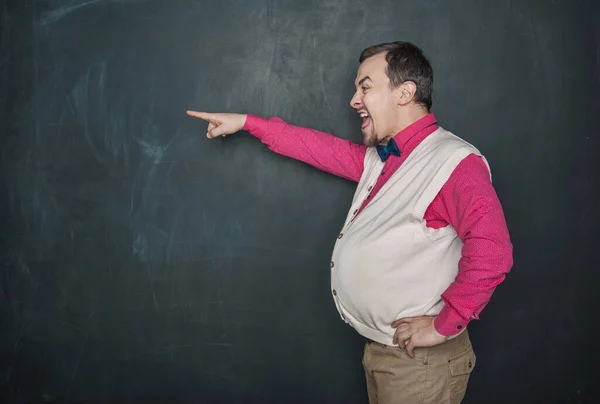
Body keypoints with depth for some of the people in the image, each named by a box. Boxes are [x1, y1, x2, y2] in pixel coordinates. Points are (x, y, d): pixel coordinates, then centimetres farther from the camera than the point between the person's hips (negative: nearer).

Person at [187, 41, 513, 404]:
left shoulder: (455, 162, -19)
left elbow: (491, 252, -33)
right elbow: (322, 147, 21)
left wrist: (444, 324, -26)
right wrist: (247, 123, 23)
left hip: (420, 361, -8)